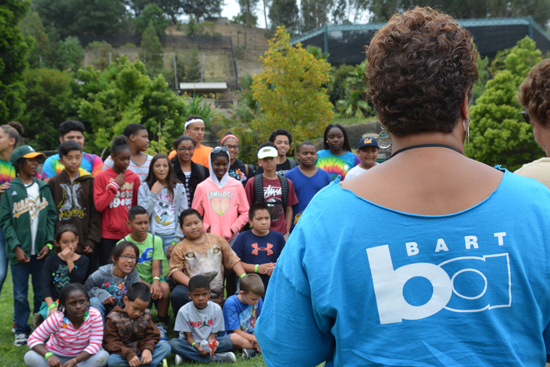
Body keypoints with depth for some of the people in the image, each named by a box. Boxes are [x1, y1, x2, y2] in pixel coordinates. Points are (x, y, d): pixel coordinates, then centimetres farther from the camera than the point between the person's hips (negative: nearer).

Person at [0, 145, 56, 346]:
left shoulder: (44, 187, 7)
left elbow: (51, 216, 7)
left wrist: (49, 243, -3)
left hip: (41, 251, 2)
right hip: (19, 252, -2)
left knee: (42, 292, 8)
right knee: (20, 294, 3)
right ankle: (21, 330, 15)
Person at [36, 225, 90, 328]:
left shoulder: (83, 261, 7)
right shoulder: (51, 261, 6)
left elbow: (78, 282, -10)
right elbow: (45, 286, -5)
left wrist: (69, 260, -11)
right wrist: (52, 307, -20)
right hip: (53, 301, -1)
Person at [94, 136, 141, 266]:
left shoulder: (134, 177, 5)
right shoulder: (102, 177, 0)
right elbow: (98, 206, -8)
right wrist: (114, 185, -8)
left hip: (129, 234, 2)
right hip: (108, 235, -1)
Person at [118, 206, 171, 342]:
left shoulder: (155, 240, 0)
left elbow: (156, 266, -9)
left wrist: (156, 281, -32)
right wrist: (147, 286, -25)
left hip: (152, 280, 2)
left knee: (164, 288, -32)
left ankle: (161, 325, -13)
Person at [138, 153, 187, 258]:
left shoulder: (178, 188, 7)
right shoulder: (144, 187, 6)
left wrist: (176, 241, -3)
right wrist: (153, 194, -7)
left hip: (172, 237, 0)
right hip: (153, 236, 0)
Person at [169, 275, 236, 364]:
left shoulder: (216, 309, -8)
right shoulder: (184, 311, -11)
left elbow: (213, 333, -4)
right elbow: (188, 336, -8)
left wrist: (209, 343, -28)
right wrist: (197, 347, -29)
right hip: (192, 343, -1)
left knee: (228, 342, -26)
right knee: (173, 343, -32)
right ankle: (214, 357, -30)